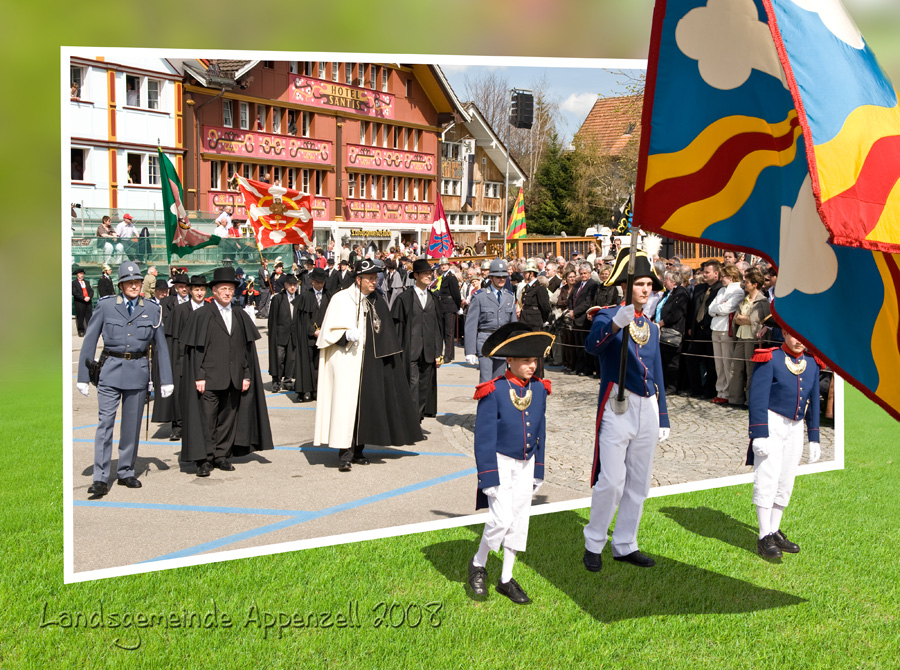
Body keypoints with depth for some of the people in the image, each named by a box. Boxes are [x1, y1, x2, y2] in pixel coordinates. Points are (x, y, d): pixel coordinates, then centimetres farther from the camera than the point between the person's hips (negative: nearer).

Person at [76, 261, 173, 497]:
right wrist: (83, 377, 0)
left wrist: (166, 380, 5)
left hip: (138, 372, 2)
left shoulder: (152, 309, 4)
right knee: (105, 423, -8)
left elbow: (160, 345, 7)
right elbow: (89, 341, 3)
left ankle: (126, 473, 22)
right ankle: (101, 478, -5)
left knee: (132, 425, 9)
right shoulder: (106, 306, 0)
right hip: (110, 370, -2)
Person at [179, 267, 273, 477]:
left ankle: (222, 455, 19)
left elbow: (247, 347, 13)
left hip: (233, 379, 4)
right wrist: (198, 376, -11)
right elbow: (194, 349, -5)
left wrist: (247, 375, 6)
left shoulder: (240, 317, 11)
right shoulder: (201, 316, -2)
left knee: (228, 417, 9)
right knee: (207, 418, -4)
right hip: (210, 379, -4)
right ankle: (205, 459, 3)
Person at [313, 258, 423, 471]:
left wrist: (391, 356, 8)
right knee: (346, 402, -10)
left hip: (370, 362, 5)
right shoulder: (341, 299, -2)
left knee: (366, 403, 6)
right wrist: (346, 335, -24)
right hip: (346, 360, -5)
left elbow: (386, 334, 16)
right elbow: (330, 330, -6)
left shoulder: (377, 302, 12)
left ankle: (358, 450, 16)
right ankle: (345, 454, -7)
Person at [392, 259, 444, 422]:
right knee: (412, 386, -8)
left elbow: (438, 327, 14)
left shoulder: (434, 299, 14)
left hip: (428, 352, 5)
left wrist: (438, 352, 8)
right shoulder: (404, 298, 0)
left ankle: (417, 422, 16)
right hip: (410, 352, -5)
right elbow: (397, 326, -3)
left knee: (425, 387, 7)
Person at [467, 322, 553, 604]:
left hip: (526, 464, 6)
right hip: (500, 463, -5)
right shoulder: (493, 392, -17)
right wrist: (488, 476, -16)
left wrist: (538, 470, 10)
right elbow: (484, 437, -15)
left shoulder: (539, 389, 0)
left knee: (520, 519, 9)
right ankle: (478, 564, 15)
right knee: (502, 518, -13)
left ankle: (506, 579, 22)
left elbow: (540, 431, 9)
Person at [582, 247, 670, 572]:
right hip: (618, 408, -6)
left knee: (639, 483, 9)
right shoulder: (608, 316, -3)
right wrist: (616, 323, -44)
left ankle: (625, 545, 21)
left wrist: (663, 418, 18)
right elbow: (592, 345, -26)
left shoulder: (652, 327, 16)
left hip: (647, 410, 6)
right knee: (610, 481, -8)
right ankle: (593, 544, 9)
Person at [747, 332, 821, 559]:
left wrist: (814, 438, 13)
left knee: (785, 483, 10)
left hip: (795, 428, 6)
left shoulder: (812, 363, 10)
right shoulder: (770, 359, -8)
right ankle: (765, 538, -1)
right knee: (767, 479, -7)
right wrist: (759, 435, -18)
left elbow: (813, 402, 16)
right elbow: (758, 399, -12)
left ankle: (775, 532, 21)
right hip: (771, 424, -6)